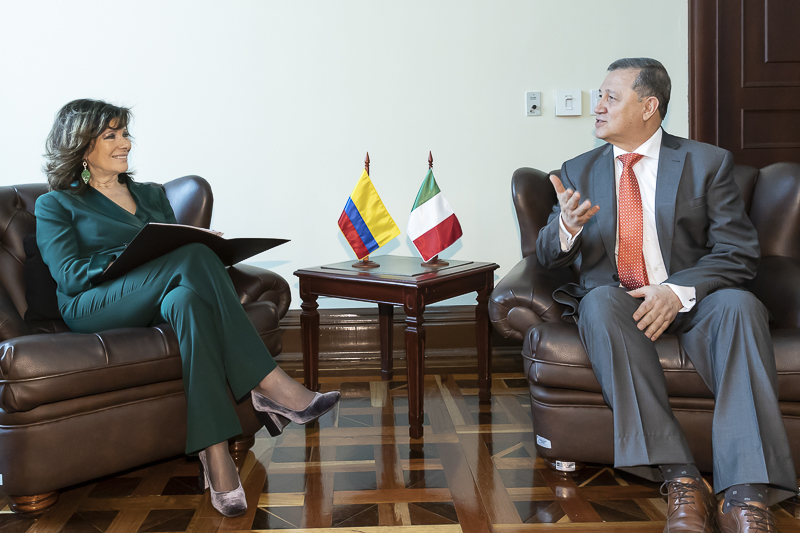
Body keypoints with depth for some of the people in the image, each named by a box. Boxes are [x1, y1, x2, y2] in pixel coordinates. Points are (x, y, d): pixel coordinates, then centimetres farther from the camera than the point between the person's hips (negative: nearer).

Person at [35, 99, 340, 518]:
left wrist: (204, 247, -6)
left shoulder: (151, 195, 28)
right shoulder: (55, 205, 13)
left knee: (187, 300, -36)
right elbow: (70, 276, -3)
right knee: (193, 256, -33)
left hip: (162, 303, 4)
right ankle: (269, 386, -37)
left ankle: (215, 456, -45)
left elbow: (181, 246, 20)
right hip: (95, 310, -4)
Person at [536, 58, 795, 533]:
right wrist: (566, 226, -17)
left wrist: (679, 290, -20)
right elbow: (549, 256, 8)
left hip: (689, 302, 0)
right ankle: (681, 479, -37)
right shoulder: (580, 171, 13)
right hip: (613, 303, 1)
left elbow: (739, 252, -1)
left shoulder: (708, 163, 7)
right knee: (601, 301, -34)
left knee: (740, 306, -32)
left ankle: (746, 494, -37)